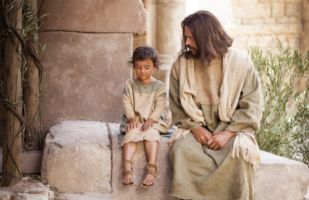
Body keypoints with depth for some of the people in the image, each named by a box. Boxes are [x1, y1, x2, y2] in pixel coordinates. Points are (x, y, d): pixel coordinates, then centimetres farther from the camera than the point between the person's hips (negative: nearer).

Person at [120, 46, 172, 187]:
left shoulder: (159, 87, 4)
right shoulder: (130, 85, 10)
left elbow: (160, 106, -5)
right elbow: (127, 103, 2)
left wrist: (150, 120, -19)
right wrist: (132, 118, -13)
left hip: (153, 121, -1)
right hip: (135, 120, 2)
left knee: (151, 133, -32)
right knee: (131, 133, -29)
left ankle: (151, 169, -40)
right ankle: (127, 168, -40)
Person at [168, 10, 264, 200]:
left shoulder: (240, 61, -6)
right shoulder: (181, 64, 2)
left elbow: (253, 106, -6)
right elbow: (176, 105, 7)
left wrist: (228, 132, -16)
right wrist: (194, 127, -10)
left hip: (232, 129, -2)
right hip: (197, 129, 2)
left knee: (239, 152, -33)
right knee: (182, 148, -30)